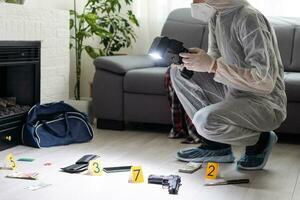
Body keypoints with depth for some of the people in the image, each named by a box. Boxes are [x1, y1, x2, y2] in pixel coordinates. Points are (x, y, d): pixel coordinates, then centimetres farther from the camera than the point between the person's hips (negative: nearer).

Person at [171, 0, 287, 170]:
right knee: (178, 72, 4)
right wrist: (192, 60, -7)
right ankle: (216, 145, 6)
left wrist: (212, 65, -30)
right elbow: (215, 56, 15)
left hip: (265, 103, -9)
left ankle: (260, 139, 0)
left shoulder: (249, 18, -23)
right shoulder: (216, 16, 2)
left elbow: (266, 82, -29)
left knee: (205, 120, -31)